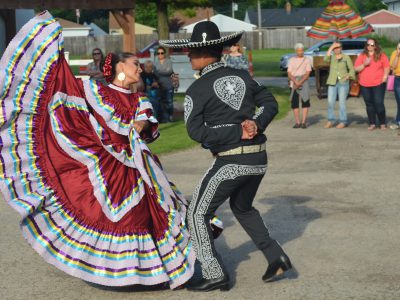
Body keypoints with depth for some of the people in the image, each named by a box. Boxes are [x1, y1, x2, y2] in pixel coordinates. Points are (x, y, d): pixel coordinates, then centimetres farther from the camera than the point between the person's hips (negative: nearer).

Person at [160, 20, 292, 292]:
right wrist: (256, 123, -7)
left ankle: (215, 275, 4)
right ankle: (275, 256, 20)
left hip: (231, 162, -6)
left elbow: (196, 131, -14)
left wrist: (238, 132, -14)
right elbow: (271, 103, 8)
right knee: (243, 208, 29)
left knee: (198, 214, 8)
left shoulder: (197, 89, -8)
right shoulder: (242, 76, 7)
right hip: (259, 158, 7)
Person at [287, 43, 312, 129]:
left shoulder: (307, 60, 5)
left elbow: (307, 73, -4)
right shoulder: (291, 60, 9)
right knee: (294, 102, 0)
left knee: (305, 102, -8)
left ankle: (303, 122, -7)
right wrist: (296, 82, -14)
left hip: (304, 82, -2)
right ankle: (297, 122, 4)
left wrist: (300, 82, -16)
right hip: (294, 83, 2)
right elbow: (289, 74, 1)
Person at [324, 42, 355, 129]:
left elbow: (352, 69, 8)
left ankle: (343, 121, 2)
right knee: (330, 102, -2)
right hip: (332, 82, 2)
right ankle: (331, 120, 7)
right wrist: (330, 48, -11)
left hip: (343, 82, -2)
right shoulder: (332, 57, 9)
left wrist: (348, 77, -9)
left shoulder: (346, 57, 6)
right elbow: (325, 59, -13)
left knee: (342, 102, -3)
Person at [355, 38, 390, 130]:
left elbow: (387, 67, 3)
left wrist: (385, 77, -9)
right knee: (369, 104, 7)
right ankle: (372, 124, 14)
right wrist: (364, 64, -14)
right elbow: (356, 68, 2)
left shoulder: (381, 55, 3)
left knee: (379, 103, -8)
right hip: (365, 85, 3)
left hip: (378, 84, -3)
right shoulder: (361, 56, 7)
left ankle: (383, 123, 4)